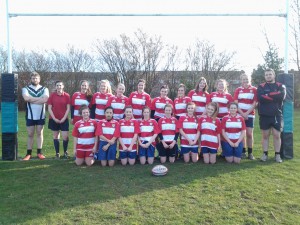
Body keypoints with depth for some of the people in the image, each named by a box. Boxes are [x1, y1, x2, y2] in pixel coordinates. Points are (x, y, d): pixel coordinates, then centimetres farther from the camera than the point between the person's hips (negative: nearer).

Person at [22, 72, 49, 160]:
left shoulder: (44, 89, 3)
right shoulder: (25, 89, 1)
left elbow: (45, 99, -17)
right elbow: (26, 98, -19)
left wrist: (31, 100, -15)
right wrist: (40, 98, -15)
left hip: (41, 116, 1)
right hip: (30, 116, 0)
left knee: (39, 133, 7)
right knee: (30, 134, 6)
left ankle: (39, 152, 14)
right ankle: (29, 153, 13)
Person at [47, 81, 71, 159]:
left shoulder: (67, 95, -2)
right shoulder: (52, 95, -2)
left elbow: (68, 108, -2)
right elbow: (49, 108, -3)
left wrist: (64, 118, -10)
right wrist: (54, 118, -10)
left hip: (64, 119, -1)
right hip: (54, 119, 1)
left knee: (65, 136, -5)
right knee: (55, 136, 8)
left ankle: (65, 152, 16)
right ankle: (57, 153, 17)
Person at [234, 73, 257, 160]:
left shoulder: (254, 89, 3)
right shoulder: (238, 90, 6)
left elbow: (254, 103, -2)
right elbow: (235, 103, -1)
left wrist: (247, 113, -10)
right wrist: (242, 113, -11)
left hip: (250, 115, -1)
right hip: (240, 114, 1)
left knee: (249, 134, -2)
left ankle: (250, 153, 7)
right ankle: (243, 152, 10)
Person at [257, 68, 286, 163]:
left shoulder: (280, 86, 7)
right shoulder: (261, 86, 7)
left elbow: (281, 96, -14)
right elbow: (260, 98, -13)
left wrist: (267, 95, -11)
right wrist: (274, 96, -12)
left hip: (277, 115, 0)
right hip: (264, 115, 0)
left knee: (277, 135, 3)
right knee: (265, 135, 6)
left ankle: (277, 155, 13)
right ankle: (265, 154, 15)